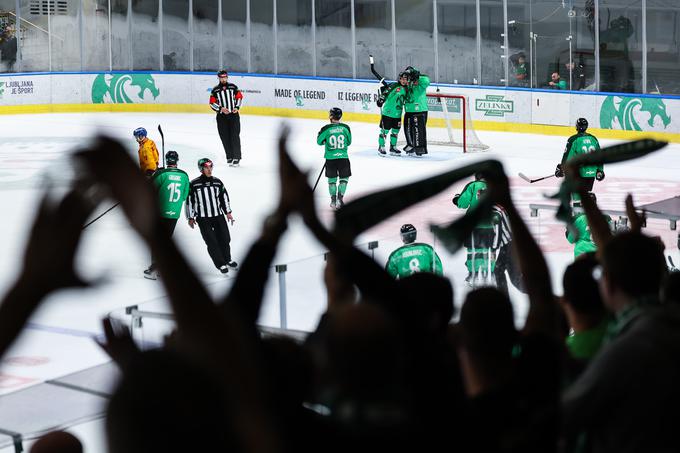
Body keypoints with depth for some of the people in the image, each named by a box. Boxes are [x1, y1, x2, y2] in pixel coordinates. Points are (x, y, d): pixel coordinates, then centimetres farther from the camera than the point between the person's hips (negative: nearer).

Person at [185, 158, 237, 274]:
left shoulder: (217, 182, 6)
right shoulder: (194, 184, -6)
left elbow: (224, 197, 15)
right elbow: (189, 201, -1)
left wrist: (228, 212, 12)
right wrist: (191, 218, 0)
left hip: (218, 216, 4)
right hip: (203, 219, -4)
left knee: (224, 239, 5)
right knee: (212, 242, -5)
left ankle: (227, 260, 27)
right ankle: (221, 265, 6)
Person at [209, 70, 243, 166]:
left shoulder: (233, 87, 4)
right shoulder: (215, 90, 2)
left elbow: (239, 97, 11)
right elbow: (212, 103, 1)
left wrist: (237, 107, -3)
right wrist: (221, 109, -14)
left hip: (233, 115, -1)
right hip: (221, 116, 1)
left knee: (235, 136, -6)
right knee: (225, 137, 1)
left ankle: (236, 157, -5)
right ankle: (229, 157, 10)